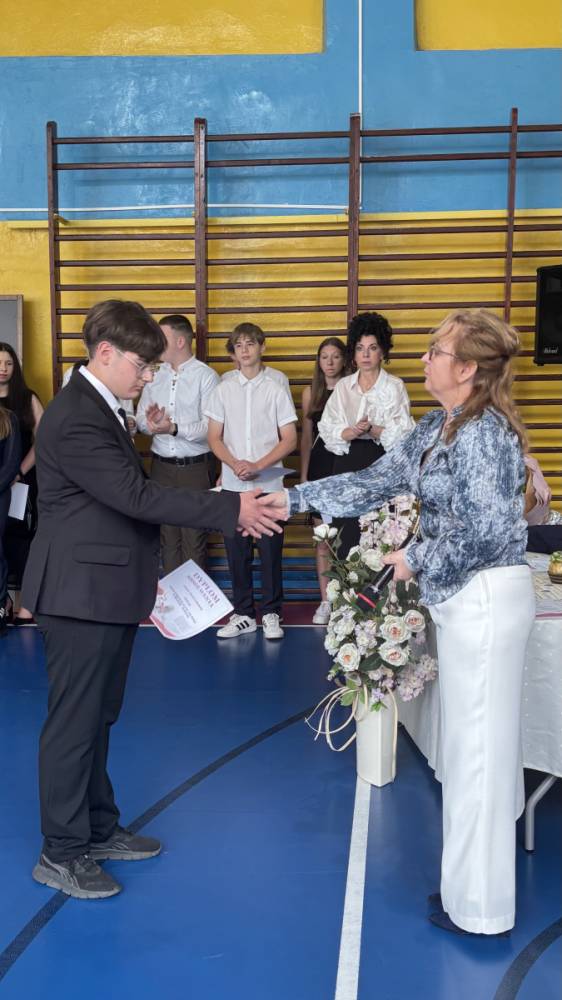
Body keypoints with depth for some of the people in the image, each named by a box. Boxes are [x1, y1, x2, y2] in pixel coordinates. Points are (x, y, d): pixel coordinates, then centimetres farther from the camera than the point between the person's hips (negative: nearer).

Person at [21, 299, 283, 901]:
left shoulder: (100, 407, 13)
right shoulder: (75, 420, -20)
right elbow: (136, 496, -26)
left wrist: (141, 576, 16)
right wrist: (232, 509, -23)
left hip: (106, 591, 10)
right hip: (81, 594, -10)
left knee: (97, 717, 18)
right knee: (74, 722, 2)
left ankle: (98, 829, 33)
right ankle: (61, 852, 17)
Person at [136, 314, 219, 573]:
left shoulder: (205, 375, -7)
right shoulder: (154, 374, 9)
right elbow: (140, 420, 10)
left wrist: (174, 428, -24)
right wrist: (149, 421, -13)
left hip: (195, 467, -5)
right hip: (161, 465, 5)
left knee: (194, 536, 3)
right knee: (166, 534, 12)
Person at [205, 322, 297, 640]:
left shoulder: (276, 390, 0)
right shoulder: (224, 389, 7)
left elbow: (290, 440, -1)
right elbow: (215, 438, 7)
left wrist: (258, 465, -13)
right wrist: (235, 464, -11)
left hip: (269, 483, -2)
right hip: (233, 484, 2)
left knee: (271, 551, 1)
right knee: (237, 552, 6)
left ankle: (271, 614, 15)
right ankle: (244, 614, 18)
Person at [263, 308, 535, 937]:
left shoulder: (482, 432, -19)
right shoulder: (439, 426, 9)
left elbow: (483, 531, -24)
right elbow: (380, 480, 11)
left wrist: (417, 561, -10)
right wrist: (295, 499, 8)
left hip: (486, 599, -10)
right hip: (465, 597, 10)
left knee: (477, 744, 1)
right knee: (471, 741, 19)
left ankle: (479, 908, 18)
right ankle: (472, 881, 37)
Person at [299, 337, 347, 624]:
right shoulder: (310, 392, 9)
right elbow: (306, 437, 11)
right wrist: (303, 475, 9)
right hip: (319, 467, 3)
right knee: (322, 540, 7)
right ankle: (325, 601, 15)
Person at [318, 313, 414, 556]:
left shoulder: (394, 386, 2)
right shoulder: (343, 386, 12)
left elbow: (404, 434, -5)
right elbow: (326, 429, 4)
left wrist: (372, 430, -20)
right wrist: (350, 432, -16)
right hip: (347, 465, 3)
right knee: (347, 538, 2)